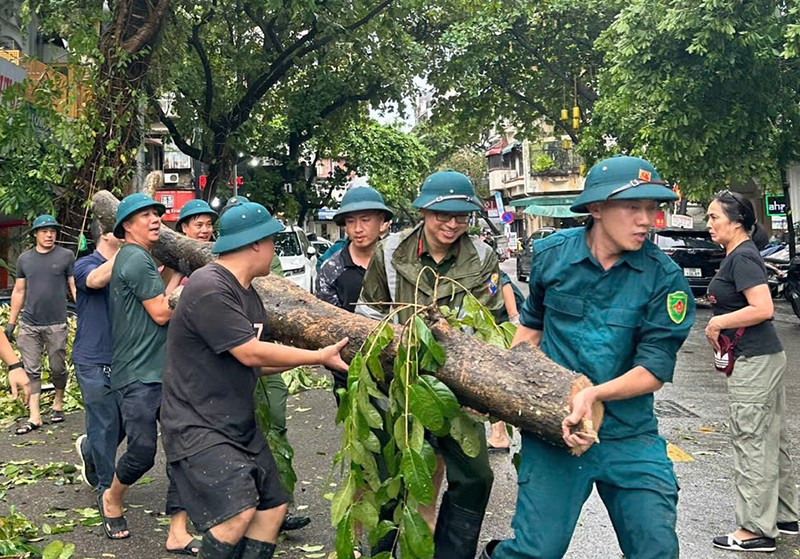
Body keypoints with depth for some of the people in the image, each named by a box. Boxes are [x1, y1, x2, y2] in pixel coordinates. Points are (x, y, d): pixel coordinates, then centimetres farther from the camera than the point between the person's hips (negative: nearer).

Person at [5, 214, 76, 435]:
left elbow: (74, 288, 2)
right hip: (29, 324, 3)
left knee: (58, 368, 5)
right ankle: (34, 417, 5)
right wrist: (11, 323, 12)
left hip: (56, 324, -2)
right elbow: (18, 292, 14)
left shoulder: (66, 256, 1)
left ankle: (58, 404, 28)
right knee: (31, 371, 2)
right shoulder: (25, 259, 10)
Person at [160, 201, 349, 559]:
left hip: (239, 423, 10)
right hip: (198, 426, -10)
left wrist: (313, 358, 10)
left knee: (273, 506, 10)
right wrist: (319, 357, -13)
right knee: (239, 512, -22)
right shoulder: (209, 289, -21)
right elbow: (250, 354, -22)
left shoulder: (247, 295, 10)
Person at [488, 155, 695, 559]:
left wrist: (593, 394, -25)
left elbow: (655, 371, -10)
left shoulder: (664, 276, -7)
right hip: (553, 426, 0)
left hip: (630, 434, 1)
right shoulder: (551, 254, -1)